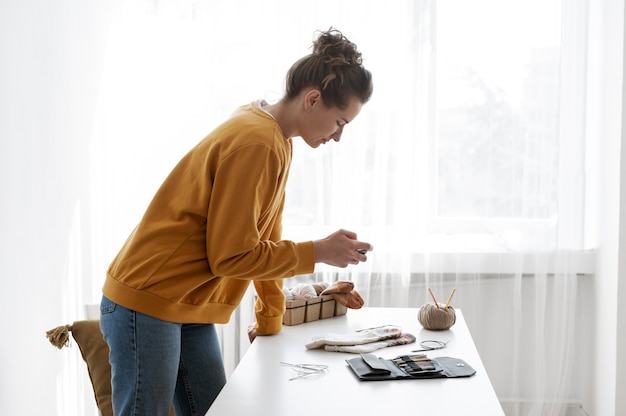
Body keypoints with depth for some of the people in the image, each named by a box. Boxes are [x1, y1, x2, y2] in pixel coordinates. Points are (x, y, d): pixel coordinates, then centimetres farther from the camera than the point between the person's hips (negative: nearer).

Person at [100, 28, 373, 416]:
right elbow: (231, 255, -20)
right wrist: (318, 252, -14)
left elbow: (265, 235, 14)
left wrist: (271, 321, 20)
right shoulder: (256, 144, -22)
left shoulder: (278, 139, 8)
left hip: (190, 310, 9)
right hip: (145, 302, -9)